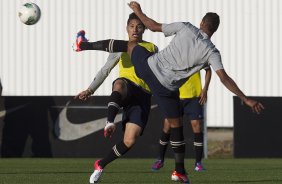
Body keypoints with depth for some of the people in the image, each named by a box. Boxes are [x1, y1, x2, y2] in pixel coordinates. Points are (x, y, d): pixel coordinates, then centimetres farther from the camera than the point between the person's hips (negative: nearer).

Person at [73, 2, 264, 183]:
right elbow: (225, 78, -20)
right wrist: (246, 100, -19)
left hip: (148, 67, 3)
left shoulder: (186, 28, -6)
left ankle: (83, 45, 42)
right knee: (176, 126, 12)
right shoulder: (211, 52, -12)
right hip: (166, 87, -3)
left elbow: (154, 26, 2)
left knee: (130, 45, 31)